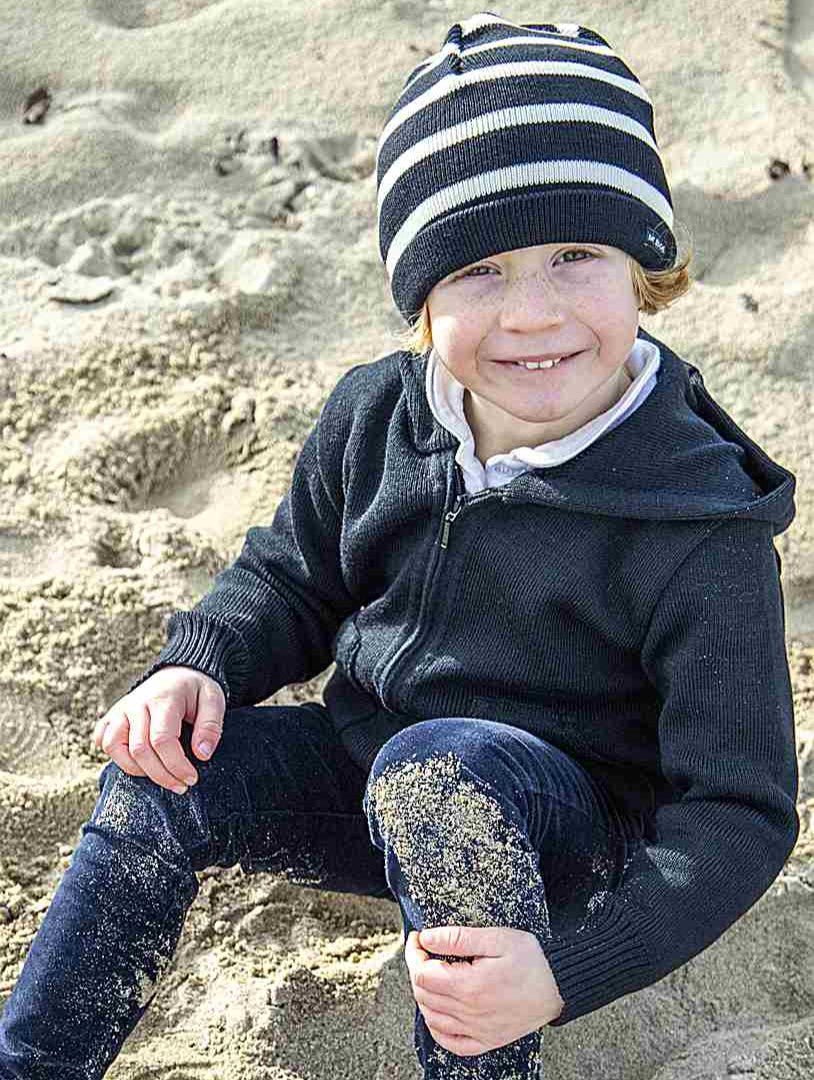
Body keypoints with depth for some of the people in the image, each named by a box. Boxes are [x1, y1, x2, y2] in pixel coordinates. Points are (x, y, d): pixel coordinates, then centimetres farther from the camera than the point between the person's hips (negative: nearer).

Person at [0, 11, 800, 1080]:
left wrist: (567, 972, -32)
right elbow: (291, 576, 9)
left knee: (439, 766, -36)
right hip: (364, 767, 5)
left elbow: (740, 811, -20)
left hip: (561, 833, -4)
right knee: (163, 778, -17)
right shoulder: (375, 417, -9)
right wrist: (200, 662, -13)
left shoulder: (702, 530, -24)